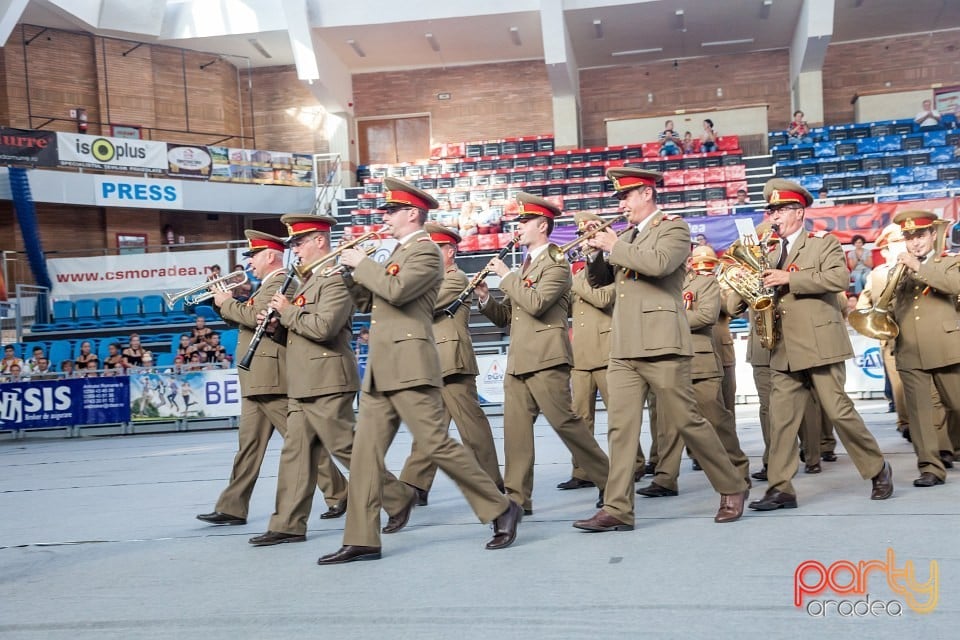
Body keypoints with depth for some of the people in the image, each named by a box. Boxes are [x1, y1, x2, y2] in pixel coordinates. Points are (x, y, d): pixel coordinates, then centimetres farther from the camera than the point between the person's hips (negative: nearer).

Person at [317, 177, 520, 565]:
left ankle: (501, 510, 4)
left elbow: (396, 291, -22)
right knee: (365, 451, 4)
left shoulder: (426, 252, -7)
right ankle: (361, 540, 8)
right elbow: (370, 302, 23)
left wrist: (362, 263, -9)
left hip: (409, 366, -9)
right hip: (380, 370, 9)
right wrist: (350, 272, 9)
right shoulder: (399, 254, 21)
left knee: (436, 444, -9)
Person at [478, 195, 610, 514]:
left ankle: (609, 481, 7)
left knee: (566, 422, -7)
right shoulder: (525, 265, 22)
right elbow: (506, 316, 21)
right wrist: (485, 298, 3)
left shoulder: (556, 262, -4)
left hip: (545, 358, -8)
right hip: (517, 361, 8)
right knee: (516, 428, 3)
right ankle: (518, 497, 6)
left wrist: (506, 275, -10)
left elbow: (536, 303, -20)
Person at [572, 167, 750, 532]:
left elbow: (659, 263, -21)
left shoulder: (673, 228, -1)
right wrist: (597, 249, 2)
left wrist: (614, 246, -12)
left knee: (687, 421, -1)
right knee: (620, 427, 1)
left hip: (660, 344, -6)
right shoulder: (626, 237, 20)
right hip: (623, 349, 7)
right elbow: (597, 281, 19)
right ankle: (617, 510, 2)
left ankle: (732, 489, 16)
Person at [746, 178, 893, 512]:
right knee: (781, 418, -1)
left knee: (839, 411, -4)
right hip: (784, 350, 6)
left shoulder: (824, 243, 2)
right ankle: (780, 488, 0)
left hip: (819, 344, -6)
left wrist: (790, 279, -18)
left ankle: (879, 470, 16)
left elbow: (840, 277, -15)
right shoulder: (773, 253, 20)